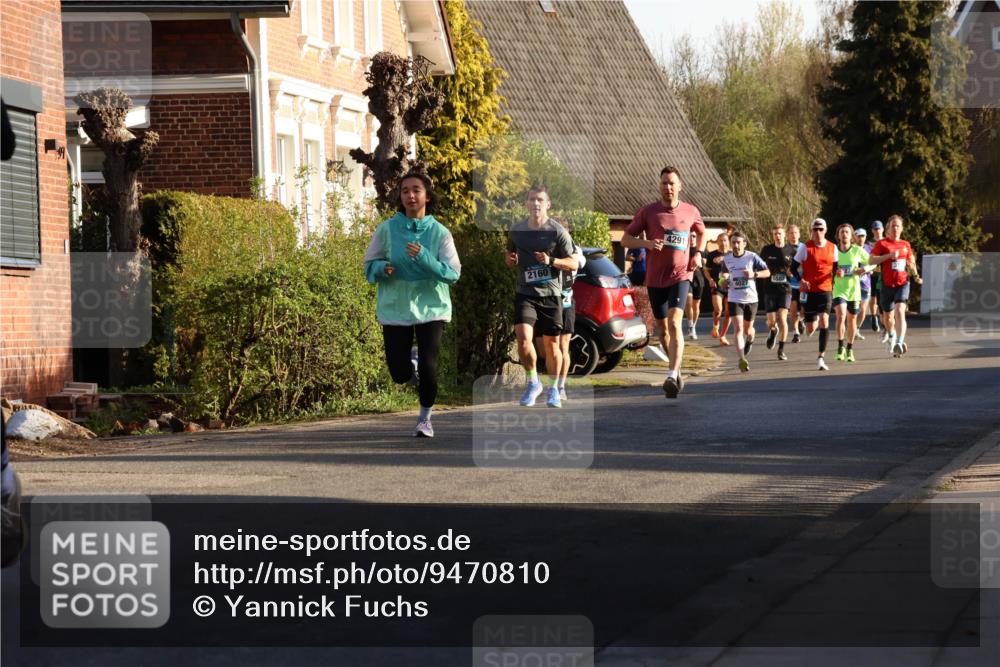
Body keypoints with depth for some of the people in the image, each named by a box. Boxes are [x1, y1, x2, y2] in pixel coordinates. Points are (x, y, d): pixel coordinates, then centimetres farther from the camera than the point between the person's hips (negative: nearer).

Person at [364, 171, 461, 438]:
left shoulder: (439, 233, -6)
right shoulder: (387, 229, -4)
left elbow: (453, 273, -10)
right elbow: (370, 265, 5)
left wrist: (424, 258, -23)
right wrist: (382, 268, -17)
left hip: (431, 308, -1)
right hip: (395, 309, 1)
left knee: (428, 367, -8)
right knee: (400, 374, -1)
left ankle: (425, 418, 18)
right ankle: (412, 364, 38)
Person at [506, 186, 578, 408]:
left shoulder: (557, 231, -3)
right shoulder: (516, 231, 6)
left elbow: (573, 264, -1)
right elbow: (510, 255, 23)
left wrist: (551, 261, -18)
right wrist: (510, 260, -1)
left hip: (551, 294, -1)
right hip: (525, 294, 1)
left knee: (551, 344, 4)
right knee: (523, 337, -18)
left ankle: (553, 389, 23)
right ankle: (533, 382, 3)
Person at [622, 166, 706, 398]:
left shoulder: (690, 212, 3)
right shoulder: (648, 212, -1)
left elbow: (702, 233, 23)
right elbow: (626, 238, 2)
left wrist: (699, 254, 5)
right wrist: (647, 243, -17)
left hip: (680, 276, -2)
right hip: (655, 278, 2)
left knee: (674, 321, -21)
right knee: (662, 328, 10)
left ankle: (672, 376, -30)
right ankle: (676, 368, 31)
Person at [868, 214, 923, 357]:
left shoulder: (906, 245, 11)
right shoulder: (882, 244, 0)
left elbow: (911, 263, 23)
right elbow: (871, 260, -10)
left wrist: (916, 276, 7)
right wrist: (889, 255, -20)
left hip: (903, 283, 0)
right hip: (887, 285, 0)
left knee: (900, 311, -20)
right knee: (888, 315, 11)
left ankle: (900, 342, -29)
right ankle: (892, 336, 43)